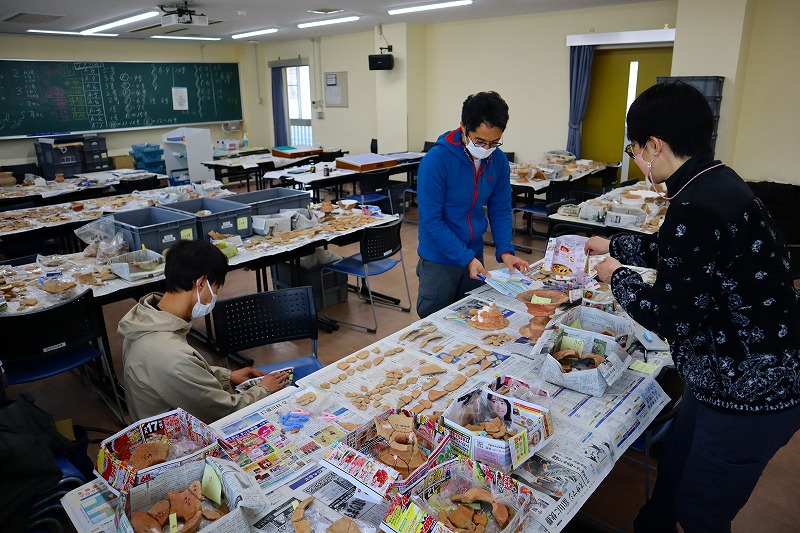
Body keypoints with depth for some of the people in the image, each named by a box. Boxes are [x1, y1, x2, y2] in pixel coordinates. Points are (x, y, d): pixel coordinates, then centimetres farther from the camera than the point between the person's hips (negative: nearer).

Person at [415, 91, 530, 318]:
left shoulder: (499, 161, -5)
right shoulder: (435, 160, -21)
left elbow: (501, 210, 3)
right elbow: (431, 220, -21)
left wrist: (505, 251, -11)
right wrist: (466, 258, -24)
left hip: (474, 256, 5)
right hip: (439, 260, -5)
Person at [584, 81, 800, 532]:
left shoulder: (699, 207, -29)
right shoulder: (716, 183, 3)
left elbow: (669, 316, -24)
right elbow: (674, 250, 21)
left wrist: (618, 277, -7)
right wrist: (614, 246, 29)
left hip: (751, 395, -9)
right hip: (725, 378, 9)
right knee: (672, 476, 26)